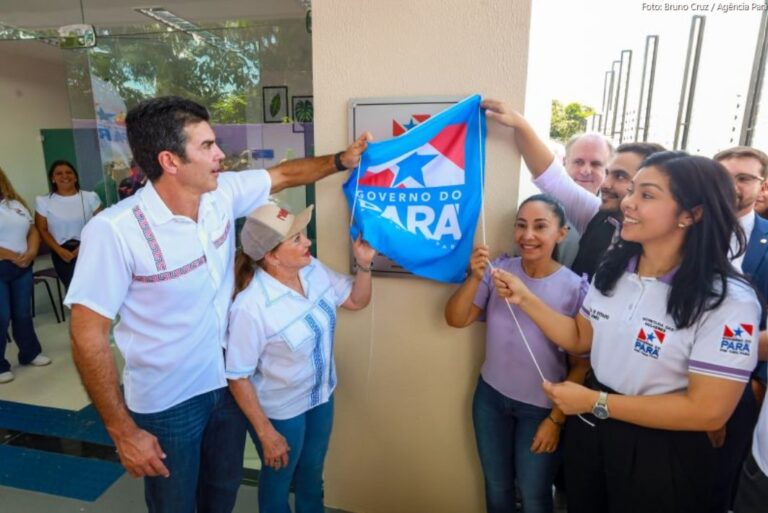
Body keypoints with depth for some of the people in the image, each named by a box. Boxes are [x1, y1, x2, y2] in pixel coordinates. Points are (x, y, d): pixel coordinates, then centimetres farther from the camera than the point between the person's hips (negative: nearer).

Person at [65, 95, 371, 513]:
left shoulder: (222, 194, -10)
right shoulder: (114, 231, -26)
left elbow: (285, 175, 7)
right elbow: (88, 337, -21)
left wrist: (341, 161, -2)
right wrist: (123, 432, -17)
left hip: (228, 382, 5)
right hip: (167, 402, -5)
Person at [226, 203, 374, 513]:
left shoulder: (313, 270, -13)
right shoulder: (250, 307, -32)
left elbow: (357, 300, 2)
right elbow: (237, 377, -23)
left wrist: (364, 264, -16)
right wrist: (266, 433, -16)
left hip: (320, 396, 6)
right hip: (280, 410, -5)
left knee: (312, 475, 29)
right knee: (279, 480, 24)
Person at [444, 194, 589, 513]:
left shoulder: (576, 287, -15)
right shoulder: (498, 270, -8)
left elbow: (582, 362, -9)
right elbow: (455, 320, -12)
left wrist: (557, 417, -7)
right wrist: (475, 278, -27)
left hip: (542, 407, -2)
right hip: (491, 396, 3)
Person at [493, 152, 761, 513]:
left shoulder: (729, 302, -21)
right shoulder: (613, 268, -4)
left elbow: (708, 412, -22)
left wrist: (596, 402, -21)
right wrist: (526, 299, -8)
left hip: (662, 454, -5)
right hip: (589, 430, 6)